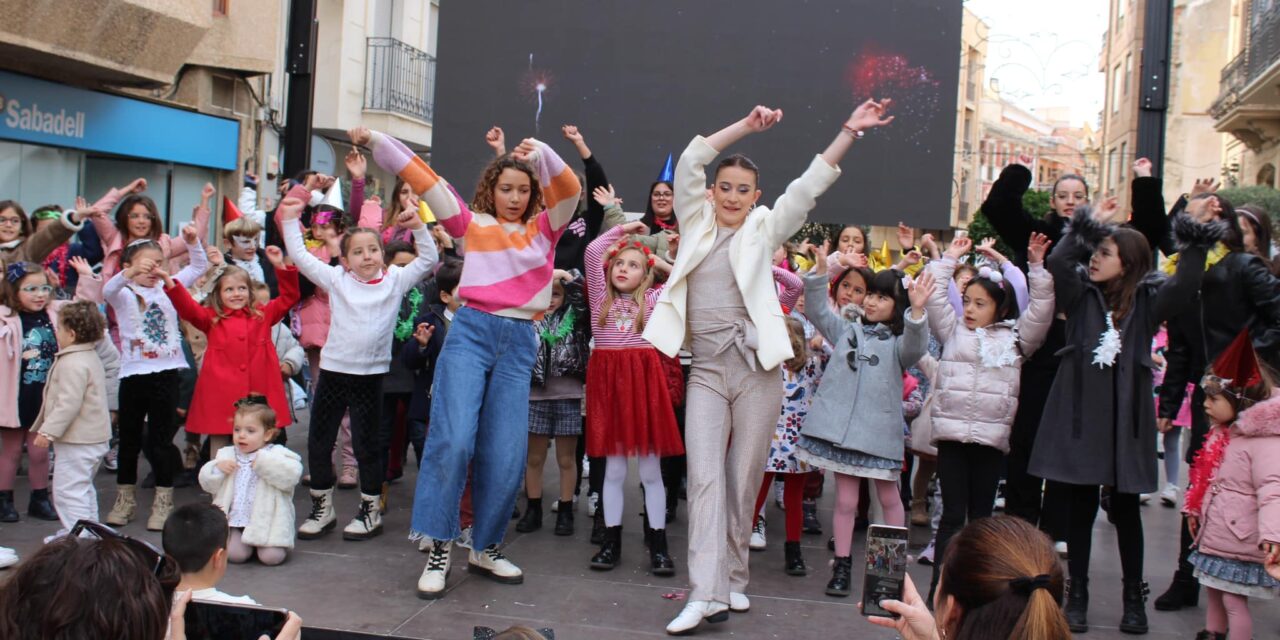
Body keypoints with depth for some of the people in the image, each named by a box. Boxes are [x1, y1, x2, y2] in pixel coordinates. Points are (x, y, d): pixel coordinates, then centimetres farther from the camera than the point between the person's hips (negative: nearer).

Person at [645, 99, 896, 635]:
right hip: (706, 370, 1)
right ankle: (707, 594, -12)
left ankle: (731, 579, 18)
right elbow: (691, 161, 3)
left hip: (755, 368, 0)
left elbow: (810, 183, 4)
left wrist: (849, 130, -2)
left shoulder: (764, 230, 8)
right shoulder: (696, 223, 11)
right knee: (706, 479, -9)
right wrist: (746, 126, 0)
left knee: (743, 482, 4)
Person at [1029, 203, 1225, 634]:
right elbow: (1056, 266, -14)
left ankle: (1134, 598, 23)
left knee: (1126, 510, 9)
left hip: (1126, 419, 0)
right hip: (1079, 416, 0)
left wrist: (1195, 246, -21)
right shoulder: (1081, 294, 3)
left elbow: (1184, 287, -15)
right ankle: (1077, 595, 18)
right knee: (1080, 509, 7)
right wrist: (1080, 235, -12)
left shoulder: (1148, 300, 2)